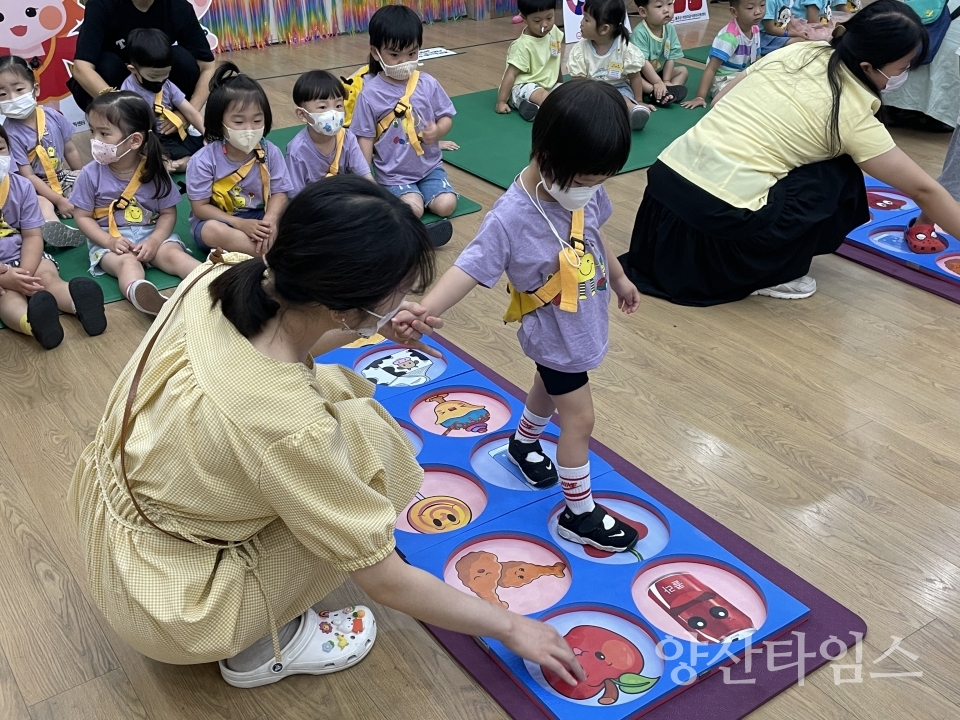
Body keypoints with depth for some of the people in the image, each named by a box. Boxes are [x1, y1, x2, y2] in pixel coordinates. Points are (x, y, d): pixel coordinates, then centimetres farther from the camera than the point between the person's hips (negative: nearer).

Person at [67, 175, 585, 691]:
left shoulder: (218, 277, -17)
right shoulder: (291, 430, -35)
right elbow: (386, 581, -20)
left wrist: (373, 326, 6)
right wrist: (510, 627, -7)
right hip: (165, 600, -7)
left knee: (331, 386, 7)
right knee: (367, 440, -12)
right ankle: (264, 645, 5)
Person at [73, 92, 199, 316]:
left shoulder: (154, 171, -6)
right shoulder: (91, 174, -7)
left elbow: (169, 213, 0)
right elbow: (83, 217, -2)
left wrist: (154, 241, -17)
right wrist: (109, 241, -17)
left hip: (151, 234, 3)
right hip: (108, 240, -3)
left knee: (174, 254, -25)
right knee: (127, 262, -33)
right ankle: (138, 292, -66)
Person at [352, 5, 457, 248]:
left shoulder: (428, 84, -6)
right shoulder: (370, 94, -11)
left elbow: (446, 117, 5)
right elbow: (365, 138, -6)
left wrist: (437, 131, -19)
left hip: (429, 166, 4)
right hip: (394, 173, -4)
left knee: (446, 205, -13)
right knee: (413, 209, -29)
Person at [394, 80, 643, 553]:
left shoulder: (583, 189, -13)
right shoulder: (511, 217, -34)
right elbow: (471, 268, -36)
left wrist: (619, 278, 21)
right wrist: (426, 309, -51)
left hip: (585, 322, 7)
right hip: (555, 335, -7)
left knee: (550, 388, 30)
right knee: (578, 418, 1)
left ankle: (524, 443, 59)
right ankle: (580, 514, 19)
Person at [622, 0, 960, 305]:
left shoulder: (796, 51, 12)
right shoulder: (853, 114, -2)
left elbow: (719, 100, 20)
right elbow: (923, 190, 4)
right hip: (719, 215, -6)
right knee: (840, 177, 9)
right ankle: (771, 275, 11)